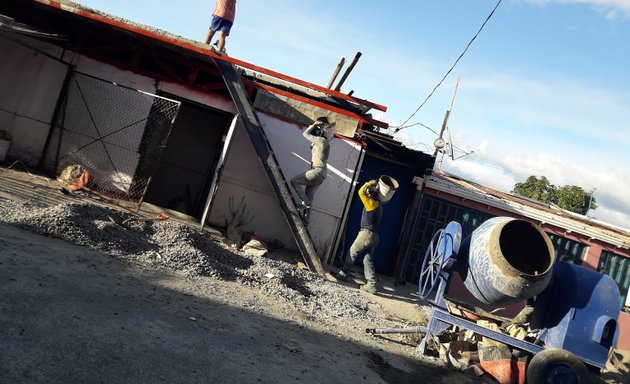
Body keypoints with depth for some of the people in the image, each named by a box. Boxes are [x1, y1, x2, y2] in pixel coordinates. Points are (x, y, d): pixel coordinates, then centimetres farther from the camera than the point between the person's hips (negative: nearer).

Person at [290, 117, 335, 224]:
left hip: (317, 171, -10)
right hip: (320, 172, 10)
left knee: (294, 181, -7)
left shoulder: (321, 140, -9)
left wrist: (314, 124, 7)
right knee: (309, 196, 7)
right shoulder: (324, 142, 18)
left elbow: (306, 134, -2)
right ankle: (305, 218, 6)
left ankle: (305, 202, -12)